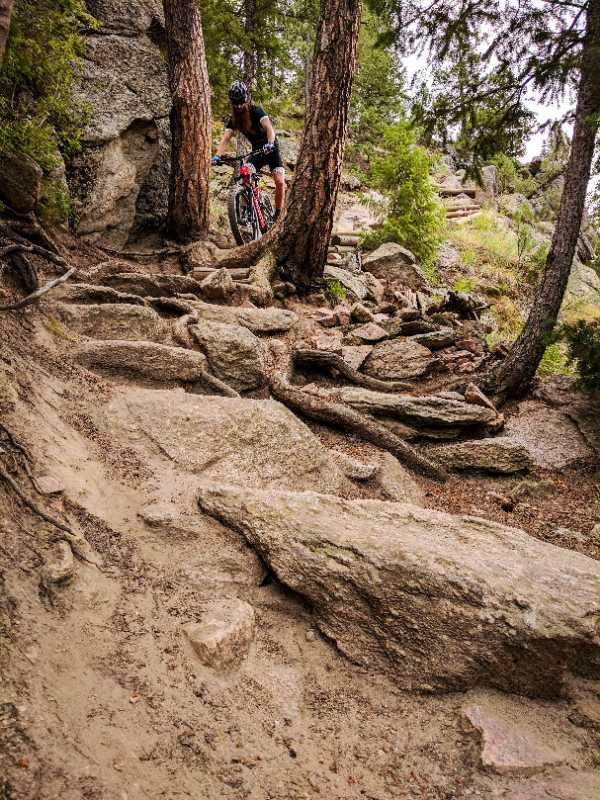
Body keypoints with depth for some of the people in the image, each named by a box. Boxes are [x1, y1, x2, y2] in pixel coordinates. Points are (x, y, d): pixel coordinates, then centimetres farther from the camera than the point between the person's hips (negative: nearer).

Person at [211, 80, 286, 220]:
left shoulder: (256, 111, -19)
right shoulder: (233, 119, -6)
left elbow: (269, 127, -35)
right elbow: (225, 138, -18)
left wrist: (270, 143, -57)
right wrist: (217, 155, -38)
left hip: (271, 149, -4)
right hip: (256, 151, 4)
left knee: (279, 181, -20)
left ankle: (278, 214, -6)